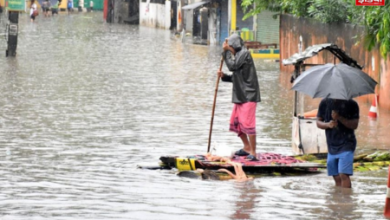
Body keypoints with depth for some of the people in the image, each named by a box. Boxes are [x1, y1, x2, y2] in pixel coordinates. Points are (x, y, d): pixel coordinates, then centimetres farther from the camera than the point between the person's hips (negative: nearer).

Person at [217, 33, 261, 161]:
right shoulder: (238, 55, 18)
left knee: (247, 123, -13)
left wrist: (226, 51, -9)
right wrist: (224, 76, 6)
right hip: (240, 95, 10)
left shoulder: (244, 53, -9)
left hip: (248, 94, -10)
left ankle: (253, 153, -12)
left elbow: (232, 66, -20)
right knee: (235, 122, 14)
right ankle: (247, 148, 24)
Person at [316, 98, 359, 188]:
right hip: (332, 146, 5)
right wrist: (327, 124, -14)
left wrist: (339, 118, -23)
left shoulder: (351, 104, -6)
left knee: (343, 175, -17)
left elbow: (355, 125, -10)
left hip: (346, 145, -5)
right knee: (337, 177, 8)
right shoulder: (325, 103, 4)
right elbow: (318, 122, 8)